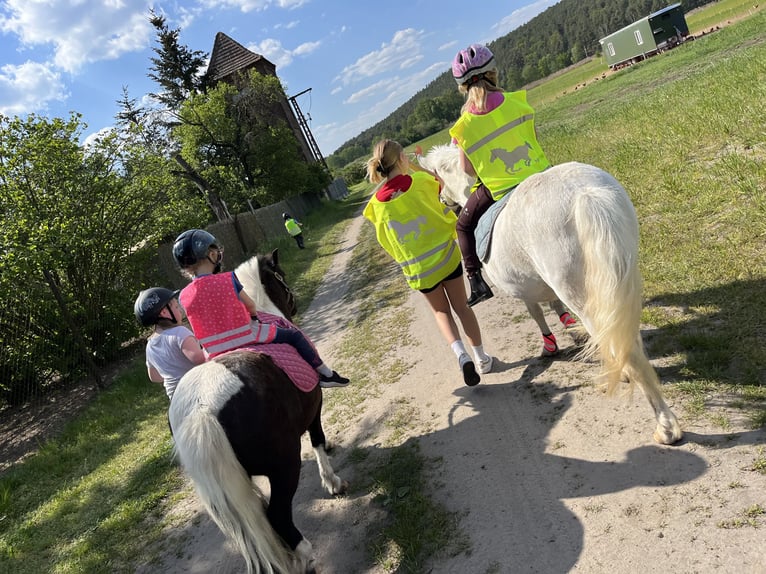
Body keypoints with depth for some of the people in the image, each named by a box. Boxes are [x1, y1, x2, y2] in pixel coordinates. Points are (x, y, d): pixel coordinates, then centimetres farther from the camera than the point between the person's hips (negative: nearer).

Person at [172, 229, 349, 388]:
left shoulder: (184, 296, -6)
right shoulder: (227, 279, -17)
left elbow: (203, 322, 5)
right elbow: (250, 305, -5)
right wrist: (254, 315, 18)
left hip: (217, 353, 5)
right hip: (247, 338, -4)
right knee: (294, 336, 14)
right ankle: (326, 375, 23)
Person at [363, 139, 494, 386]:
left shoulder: (376, 203, -8)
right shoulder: (420, 181, -13)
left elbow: (385, 241, 4)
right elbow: (441, 182, 10)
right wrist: (416, 167, 14)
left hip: (417, 269, 1)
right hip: (446, 256, -1)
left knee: (441, 312, 22)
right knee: (461, 307, 18)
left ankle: (460, 354, 0)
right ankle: (481, 359, 23)